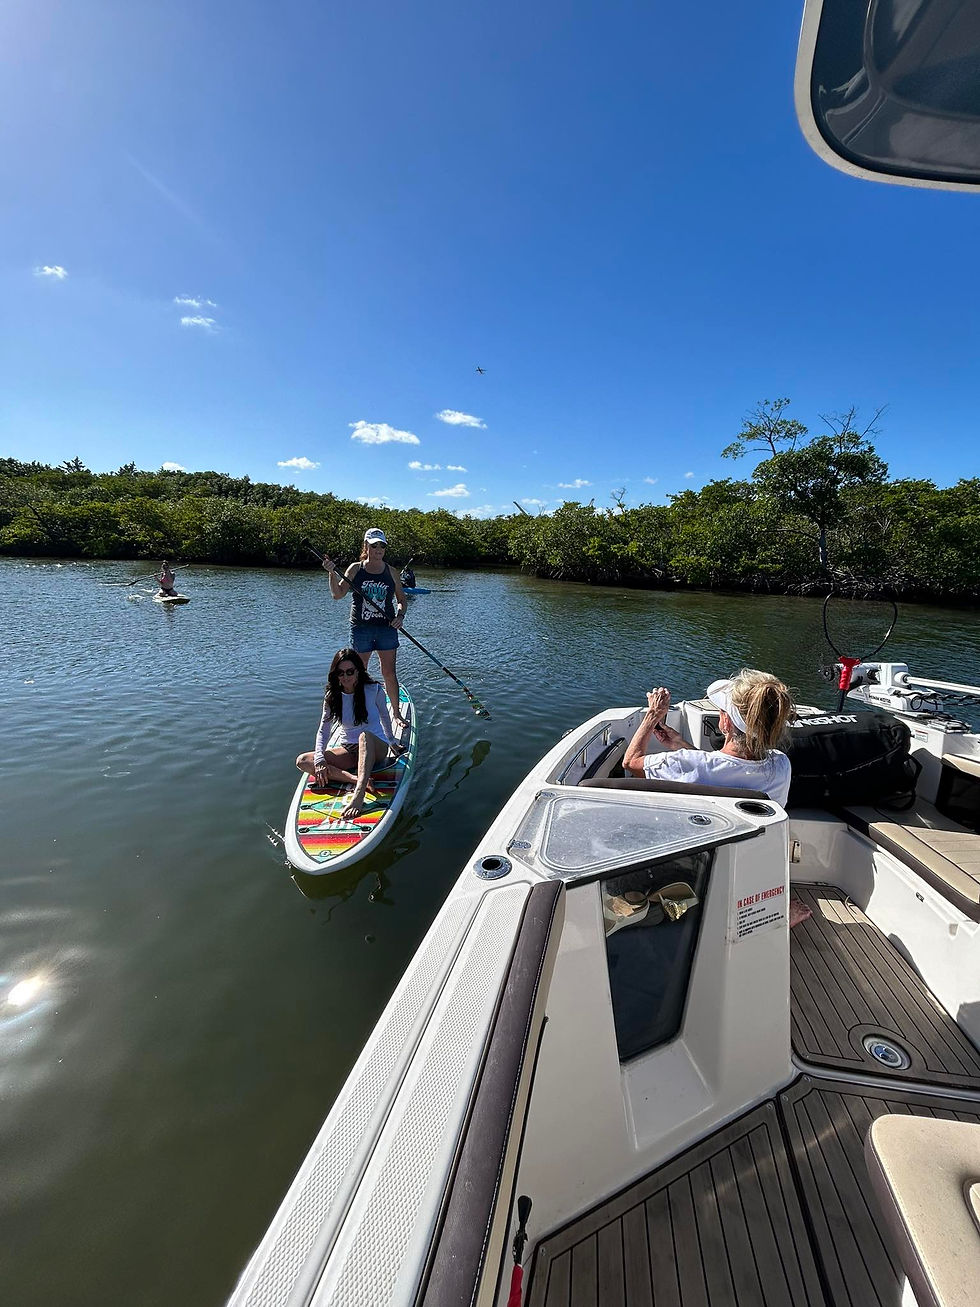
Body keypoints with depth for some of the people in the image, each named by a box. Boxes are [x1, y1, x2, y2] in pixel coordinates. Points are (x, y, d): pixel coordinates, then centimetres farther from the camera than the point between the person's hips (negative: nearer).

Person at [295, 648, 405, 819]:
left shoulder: (374, 690, -8)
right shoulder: (332, 696, -1)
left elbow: (384, 717, 8)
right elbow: (324, 730, -1)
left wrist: (392, 741, 19)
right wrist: (319, 759, -16)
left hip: (376, 748, -4)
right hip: (348, 750, 4)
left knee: (365, 735, -40)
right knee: (302, 761, -19)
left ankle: (359, 794, -54)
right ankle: (357, 780, -36)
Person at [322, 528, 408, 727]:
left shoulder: (391, 572, 4)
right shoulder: (355, 569, 0)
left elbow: (401, 599, 12)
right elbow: (338, 594, -8)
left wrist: (400, 615, -7)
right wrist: (332, 573, -23)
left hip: (387, 628, 1)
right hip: (361, 628, -1)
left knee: (389, 673, 5)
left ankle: (396, 713, 20)